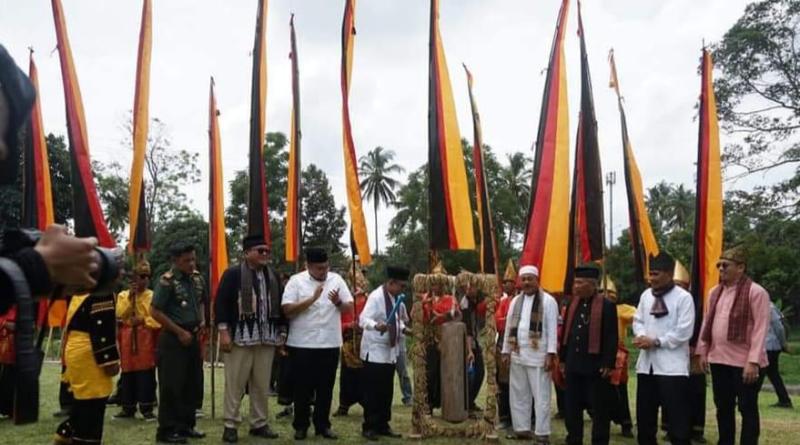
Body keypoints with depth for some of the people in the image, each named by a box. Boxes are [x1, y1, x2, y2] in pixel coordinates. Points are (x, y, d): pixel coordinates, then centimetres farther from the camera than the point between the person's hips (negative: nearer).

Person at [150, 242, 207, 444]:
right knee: (172, 385, -2)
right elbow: (155, 312, -15)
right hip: (173, 339, -7)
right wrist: (179, 332, -13)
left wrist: (202, 320, 3)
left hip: (193, 336, 7)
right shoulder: (167, 281, -14)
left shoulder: (198, 278, 6)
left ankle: (186, 425, 24)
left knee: (194, 383, 12)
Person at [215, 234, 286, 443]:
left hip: (266, 339, 5)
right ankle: (230, 425, 10)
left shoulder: (273, 276, 14)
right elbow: (221, 303, -8)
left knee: (262, 385, 10)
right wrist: (223, 332, -14)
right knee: (235, 384, 1)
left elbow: (280, 305, 18)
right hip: (240, 338, -5)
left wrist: (282, 333, 13)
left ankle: (259, 423, 20)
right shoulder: (233, 274, -4)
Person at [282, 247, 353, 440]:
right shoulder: (296, 281, -4)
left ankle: (323, 425, 21)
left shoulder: (337, 280, 5)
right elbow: (287, 310, -13)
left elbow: (349, 307, 6)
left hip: (330, 344, 3)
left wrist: (338, 302, -16)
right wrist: (312, 299, -20)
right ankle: (301, 425, 18)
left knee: (326, 387, 9)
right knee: (303, 387, 5)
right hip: (302, 344, -3)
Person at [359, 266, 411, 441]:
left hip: (390, 351, 8)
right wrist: (376, 325, -47)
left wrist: (403, 328, 3)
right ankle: (369, 427, 7)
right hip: (374, 351, -8)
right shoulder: (376, 297, -18)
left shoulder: (396, 298, 8)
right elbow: (363, 319, -30)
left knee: (387, 391, 12)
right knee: (372, 392, -2)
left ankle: (383, 425, 21)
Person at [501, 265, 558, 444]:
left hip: (538, 355, -6)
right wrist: (506, 351, 10)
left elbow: (552, 329, -9)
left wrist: (551, 353, -14)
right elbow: (509, 327, 14)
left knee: (541, 395, -2)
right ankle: (521, 428, 20)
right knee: (518, 394, 10)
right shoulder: (515, 301, 12)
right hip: (517, 354, 6)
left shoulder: (548, 301, -5)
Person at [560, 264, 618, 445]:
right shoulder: (573, 304, 9)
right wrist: (563, 359, 12)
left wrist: (607, 364, -14)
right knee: (571, 407, 12)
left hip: (595, 366, -6)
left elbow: (612, 338, -11)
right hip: (573, 365, 6)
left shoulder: (607, 306, -10)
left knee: (599, 409, 4)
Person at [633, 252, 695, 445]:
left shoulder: (683, 297, -8)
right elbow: (638, 320, 14)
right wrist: (641, 336, -8)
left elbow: (683, 332, -14)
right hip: (647, 363, 6)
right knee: (644, 414, 14)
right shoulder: (646, 295, 11)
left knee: (677, 416, -2)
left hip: (672, 366, -6)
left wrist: (656, 342, -15)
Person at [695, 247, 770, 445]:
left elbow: (760, 329, -15)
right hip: (718, 359, 7)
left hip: (743, 362, -7)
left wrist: (753, 361, -20)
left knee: (747, 409, 3)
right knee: (723, 407, 15)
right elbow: (707, 323, 15)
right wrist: (703, 351, 11)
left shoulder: (756, 292, -11)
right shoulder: (715, 292, 11)